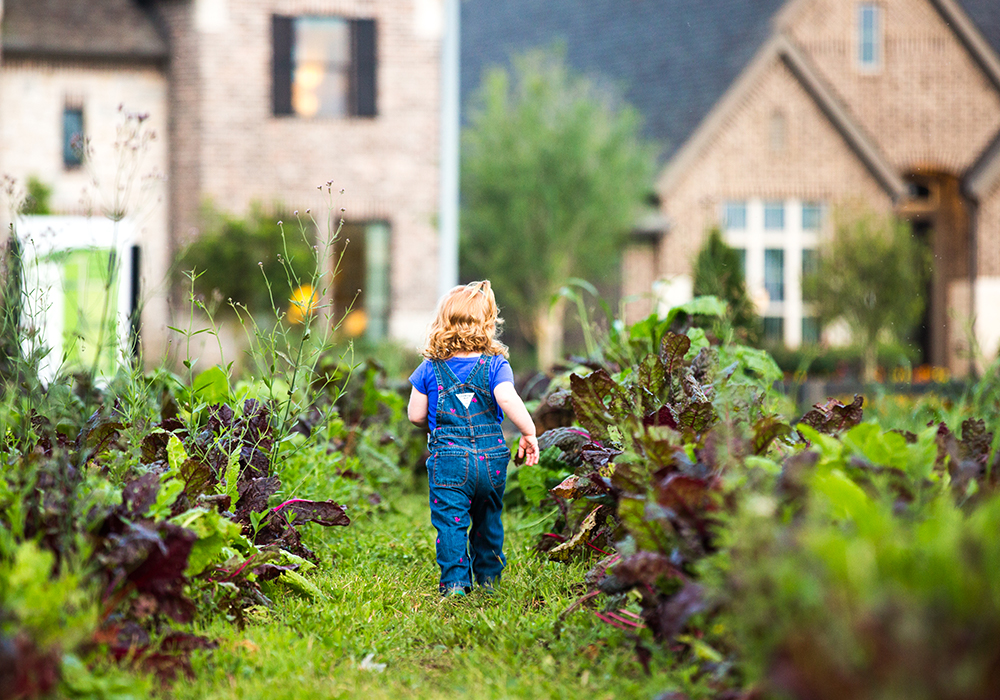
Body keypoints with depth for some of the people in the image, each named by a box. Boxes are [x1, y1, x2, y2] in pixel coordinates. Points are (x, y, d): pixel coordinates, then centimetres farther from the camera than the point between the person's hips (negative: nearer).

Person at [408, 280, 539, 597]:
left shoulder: (430, 369, 1)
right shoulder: (496, 364, -3)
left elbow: (415, 415, 6)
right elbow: (507, 398, -19)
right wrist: (528, 432, -9)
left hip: (448, 458, -2)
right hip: (492, 457, 2)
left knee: (450, 522, 0)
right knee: (488, 520, 19)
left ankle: (455, 581, -8)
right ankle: (489, 576, 29)